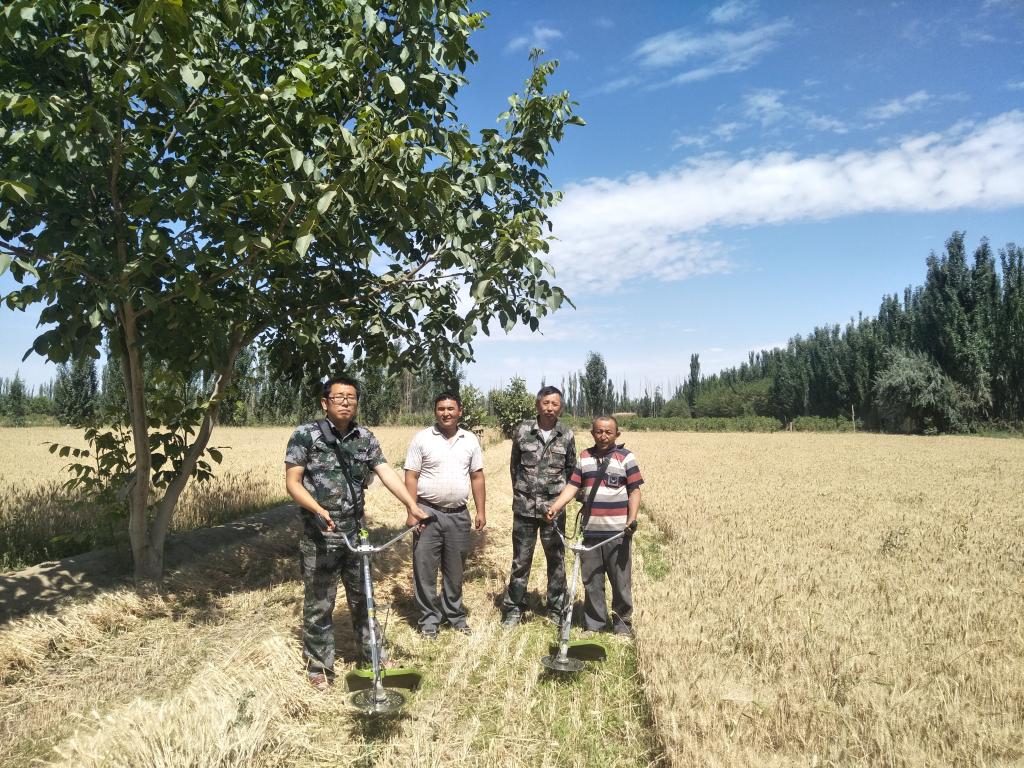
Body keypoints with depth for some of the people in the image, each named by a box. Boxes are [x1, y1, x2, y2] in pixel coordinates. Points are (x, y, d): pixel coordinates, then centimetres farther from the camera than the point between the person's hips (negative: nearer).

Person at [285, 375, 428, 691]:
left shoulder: (366, 438, 5)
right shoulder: (305, 435, -7)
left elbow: (386, 472, -4)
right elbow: (292, 482, -9)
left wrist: (411, 505, -18)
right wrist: (317, 509, -25)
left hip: (356, 533, 4)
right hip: (319, 536, -4)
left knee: (363, 599, 17)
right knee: (319, 605, 7)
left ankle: (374, 653, 34)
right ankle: (319, 668, 23)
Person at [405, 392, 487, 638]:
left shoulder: (470, 440, 6)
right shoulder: (422, 438, -4)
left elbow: (477, 477, 10)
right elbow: (411, 477, -5)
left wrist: (481, 511, 5)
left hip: (459, 515, 3)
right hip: (428, 513, -3)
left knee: (455, 570, 14)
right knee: (425, 569, 3)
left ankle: (455, 615, 28)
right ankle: (429, 619, 15)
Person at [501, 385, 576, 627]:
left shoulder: (567, 435, 0)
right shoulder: (523, 431, -2)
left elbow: (571, 469, 12)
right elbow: (514, 465, 10)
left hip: (554, 507, 1)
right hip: (524, 506, 0)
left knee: (556, 559, 9)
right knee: (521, 560, 8)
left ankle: (556, 609, 24)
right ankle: (514, 608, 20)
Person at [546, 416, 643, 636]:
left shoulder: (626, 457, 0)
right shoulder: (585, 457, 11)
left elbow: (634, 490, -3)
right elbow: (572, 485, 7)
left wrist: (632, 519, -15)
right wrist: (555, 507, -8)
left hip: (618, 532, -3)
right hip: (590, 531, 4)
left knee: (621, 581, 4)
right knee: (591, 581, 9)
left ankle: (622, 623, 21)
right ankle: (594, 624, 22)